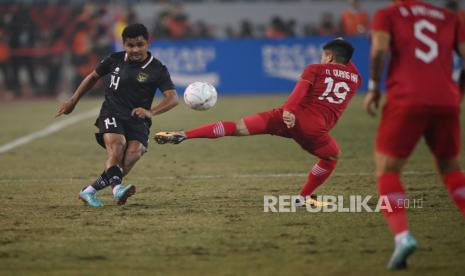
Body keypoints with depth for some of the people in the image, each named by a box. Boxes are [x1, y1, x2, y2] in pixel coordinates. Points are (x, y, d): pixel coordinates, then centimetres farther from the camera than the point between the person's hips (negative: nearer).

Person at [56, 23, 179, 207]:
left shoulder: (157, 70, -5)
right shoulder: (115, 60, 4)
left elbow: (172, 98, -16)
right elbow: (93, 77, 21)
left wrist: (151, 112, -34)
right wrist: (73, 101, 22)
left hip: (138, 120, 0)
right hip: (112, 114, 1)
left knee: (134, 152, -26)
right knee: (117, 144, -30)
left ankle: (91, 190, -20)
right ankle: (117, 188, -49)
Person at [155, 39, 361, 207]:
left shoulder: (316, 70, 13)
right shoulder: (354, 79, 19)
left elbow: (302, 87, -7)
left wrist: (288, 108, -19)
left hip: (291, 117, 0)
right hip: (315, 129, 0)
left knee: (238, 127, -2)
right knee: (332, 157, 29)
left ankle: (182, 135, -13)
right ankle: (304, 197, 24)